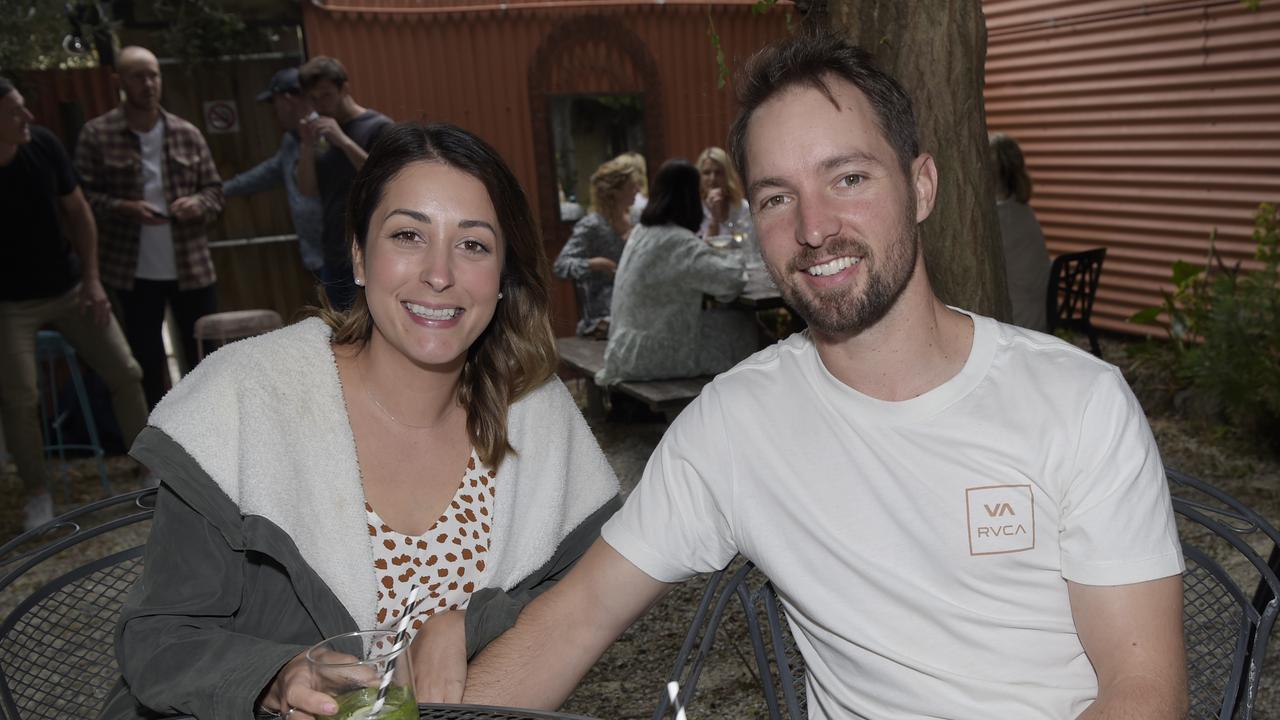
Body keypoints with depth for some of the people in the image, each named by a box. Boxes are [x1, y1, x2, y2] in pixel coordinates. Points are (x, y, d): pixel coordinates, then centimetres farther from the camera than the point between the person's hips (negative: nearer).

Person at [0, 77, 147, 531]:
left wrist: (91, 280, -2)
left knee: (125, 374, 3)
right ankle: (36, 492, 15)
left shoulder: (43, 145, -12)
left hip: (70, 289, 3)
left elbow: (77, 210, 1)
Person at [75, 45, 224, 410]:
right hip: (134, 271, -1)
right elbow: (82, 196, -3)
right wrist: (124, 207, -19)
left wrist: (198, 204, -13)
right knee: (147, 361, 11)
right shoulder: (96, 134, -3)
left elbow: (215, 189, 8)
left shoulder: (187, 133, 3)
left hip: (192, 266, 2)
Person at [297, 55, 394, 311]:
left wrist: (344, 141, -22)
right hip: (335, 259, 7)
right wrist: (308, 146, -8)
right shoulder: (323, 133, 12)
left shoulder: (378, 127, -6)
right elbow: (308, 189, 8)